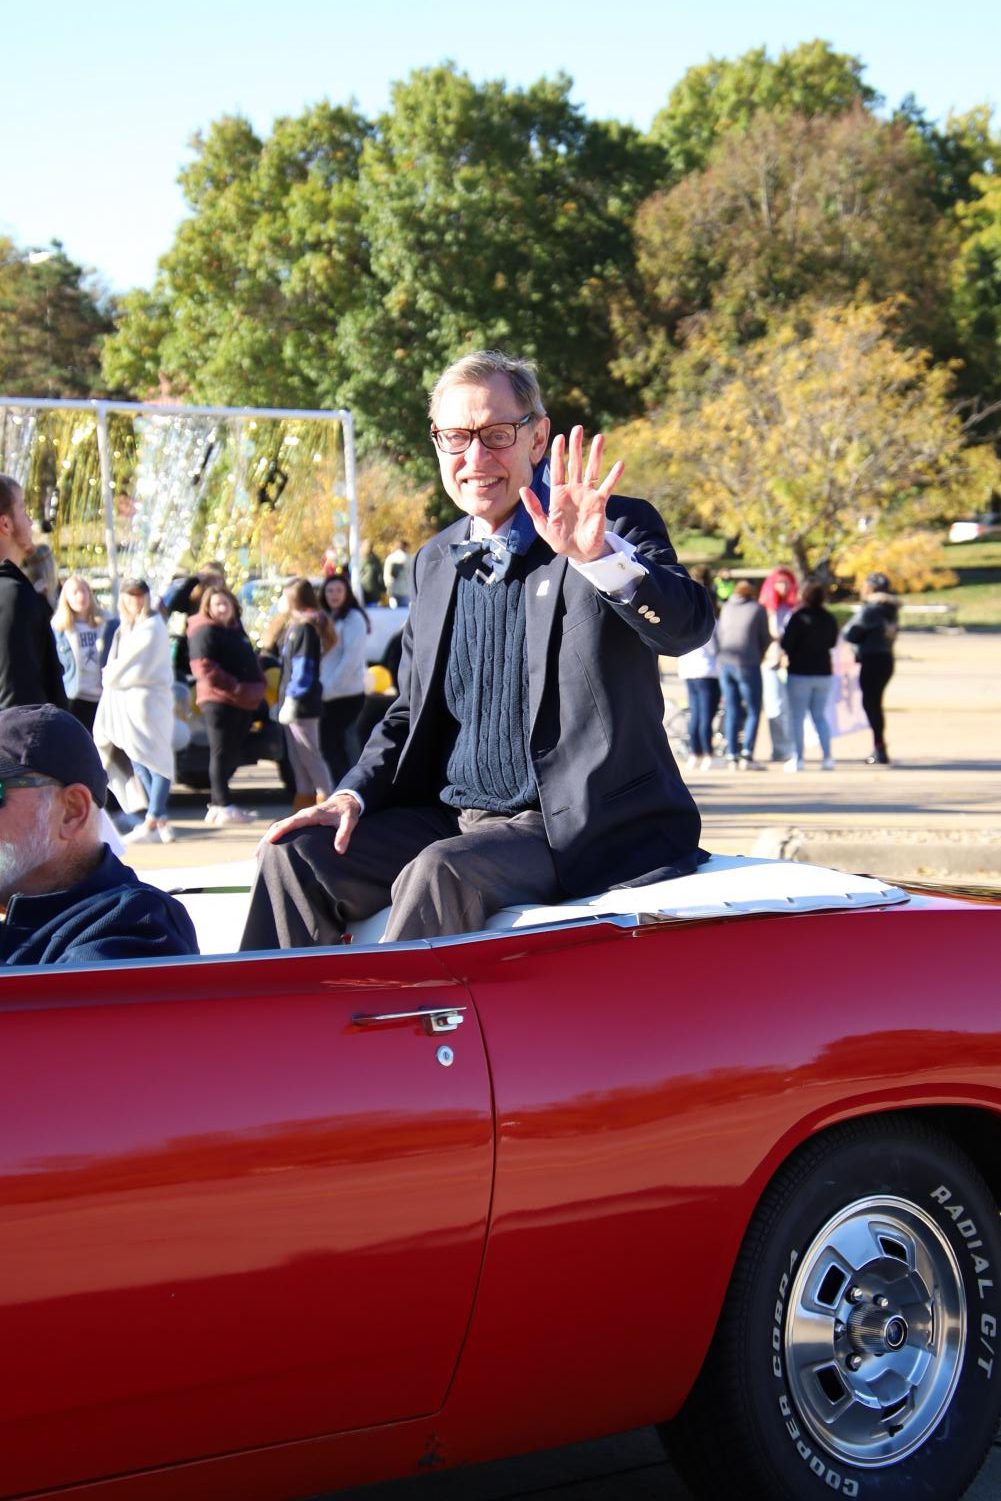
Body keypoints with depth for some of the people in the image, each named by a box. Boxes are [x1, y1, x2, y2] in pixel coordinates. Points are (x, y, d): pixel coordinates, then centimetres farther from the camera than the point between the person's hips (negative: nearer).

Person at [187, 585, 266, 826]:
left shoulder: (235, 628, 19)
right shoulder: (204, 631, -8)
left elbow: (250, 661, 28)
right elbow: (205, 668, -18)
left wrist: (258, 685, 11)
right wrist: (236, 688, -21)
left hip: (243, 703, 8)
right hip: (219, 700, -8)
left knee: (232, 754, 10)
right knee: (222, 753, -6)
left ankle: (216, 805, 16)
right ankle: (223, 806, -5)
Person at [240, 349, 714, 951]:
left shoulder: (620, 527, -5)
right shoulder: (435, 561, 14)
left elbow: (690, 625, -24)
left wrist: (597, 555, -41)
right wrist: (354, 796, 3)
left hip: (577, 830, -6)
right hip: (453, 821, 6)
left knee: (440, 873, -32)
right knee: (296, 857, -11)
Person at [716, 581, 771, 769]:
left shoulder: (726, 607, 13)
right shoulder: (758, 609, 2)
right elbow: (766, 638, 6)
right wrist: (758, 656, 23)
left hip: (725, 663, 4)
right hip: (747, 664, -4)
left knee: (731, 711, 8)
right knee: (753, 711, 3)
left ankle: (732, 756, 5)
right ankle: (746, 754, -8)